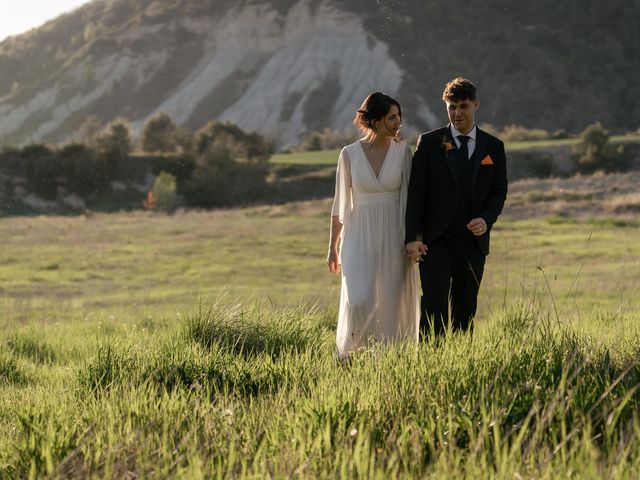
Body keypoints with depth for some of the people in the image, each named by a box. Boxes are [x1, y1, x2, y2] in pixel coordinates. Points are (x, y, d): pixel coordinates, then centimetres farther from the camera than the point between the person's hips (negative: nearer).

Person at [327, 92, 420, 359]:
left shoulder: (403, 152, 0)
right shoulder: (350, 154, -1)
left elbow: (410, 197, 3)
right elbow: (341, 202, 6)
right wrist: (333, 246, 8)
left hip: (394, 236, 1)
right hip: (360, 236, -1)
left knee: (392, 304, 3)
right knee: (359, 301, -14)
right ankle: (348, 355, 9)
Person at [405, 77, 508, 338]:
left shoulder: (493, 147, 8)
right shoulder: (429, 142, 2)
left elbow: (499, 192, 11)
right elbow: (416, 191, -1)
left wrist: (486, 219, -10)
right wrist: (412, 237, -9)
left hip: (473, 240, 3)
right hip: (436, 239, -3)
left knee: (465, 309, 7)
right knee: (434, 304, -14)